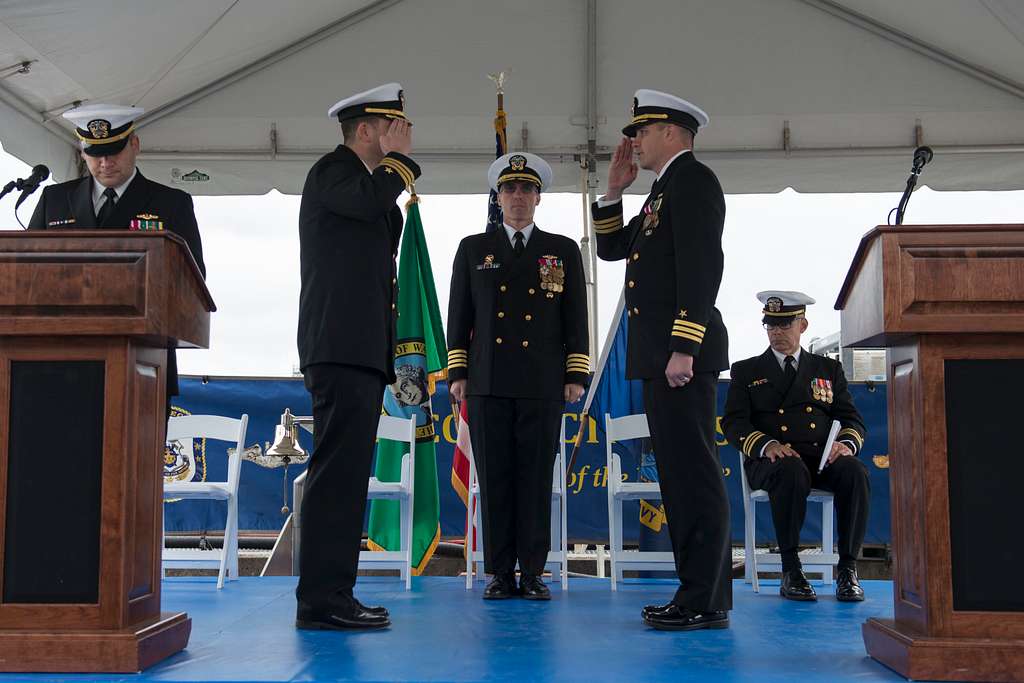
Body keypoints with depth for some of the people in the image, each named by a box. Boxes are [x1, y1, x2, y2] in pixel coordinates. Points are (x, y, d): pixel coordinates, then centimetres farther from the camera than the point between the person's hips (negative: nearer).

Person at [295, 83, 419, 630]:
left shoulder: (364, 179, 28)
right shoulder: (332, 170, -1)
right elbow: (371, 201, -24)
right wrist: (399, 157, -7)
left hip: (359, 349, 10)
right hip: (341, 345, -10)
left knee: (345, 474, 8)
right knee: (338, 470, -13)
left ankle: (332, 594, 13)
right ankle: (321, 600, -12)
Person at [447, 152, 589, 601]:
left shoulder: (563, 250, 13)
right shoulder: (473, 249, 14)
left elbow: (575, 318, 8)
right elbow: (459, 316, 10)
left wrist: (576, 376, 0)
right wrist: (457, 373, 2)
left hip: (542, 384, 0)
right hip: (488, 383, 1)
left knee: (536, 478, 0)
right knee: (493, 478, 1)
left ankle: (532, 573, 6)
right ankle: (500, 574, 7)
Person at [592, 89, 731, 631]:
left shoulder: (693, 179, -6)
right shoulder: (664, 190, 24)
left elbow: (703, 265, -18)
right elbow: (611, 248, 27)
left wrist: (683, 348, -23)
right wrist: (614, 189, 18)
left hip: (682, 353, -10)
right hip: (660, 355, 10)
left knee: (693, 473, -9)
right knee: (680, 474, 10)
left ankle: (705, 603, -5)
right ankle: (700, 592, 16)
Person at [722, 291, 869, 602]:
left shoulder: (828, 369, 23)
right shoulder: (746, 371, 17)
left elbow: (852, 419, 16)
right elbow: (734, 423, 4)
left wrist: (846, 444, -9)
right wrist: (767, 445, -17)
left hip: (824, 459, 2)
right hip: (773, 460, -2)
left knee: (855, 471, -31)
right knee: (791, 471, -38)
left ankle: (847, 569, -23)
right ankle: (791, 571, -30)